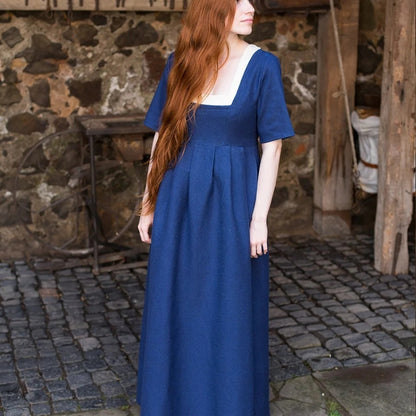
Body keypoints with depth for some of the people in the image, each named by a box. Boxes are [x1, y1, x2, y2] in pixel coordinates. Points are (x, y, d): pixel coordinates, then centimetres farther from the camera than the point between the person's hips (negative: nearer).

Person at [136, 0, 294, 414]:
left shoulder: (262, 65, -6)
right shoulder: (180, 63, 2)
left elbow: (272, 146, -6)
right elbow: (162, 136, 7)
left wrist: (259, 217, -10)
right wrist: (150, 203, 6)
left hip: (232, 202, -3)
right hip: (180, 201, 3)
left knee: (230, 310, 7)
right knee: (175, 306, 13)